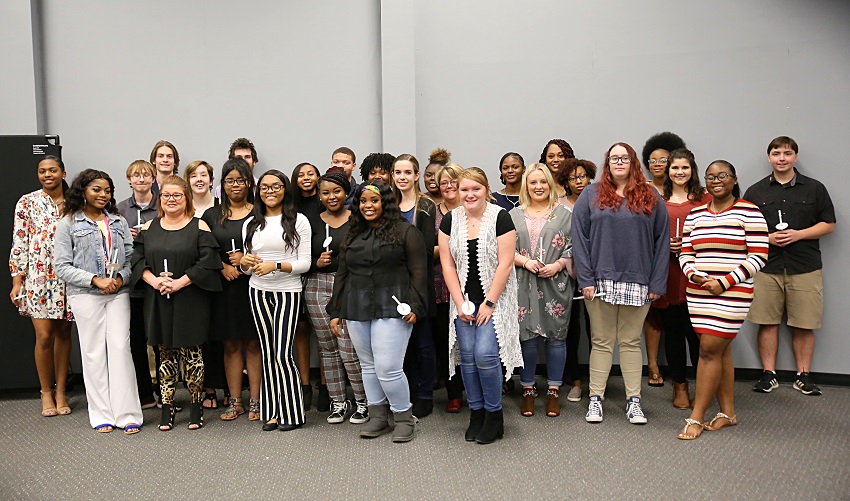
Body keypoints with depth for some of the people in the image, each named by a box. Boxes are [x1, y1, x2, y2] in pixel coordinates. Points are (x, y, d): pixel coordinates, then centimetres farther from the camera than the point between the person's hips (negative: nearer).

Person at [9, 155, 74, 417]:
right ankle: (46, 393, 13)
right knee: (44, 335, -5)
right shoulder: (27, 202, 2)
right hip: (38, 277, -2)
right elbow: (19, 244, 0)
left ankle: (60, 391, 18)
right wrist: (17, 281, -5)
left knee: (63, 333, 7)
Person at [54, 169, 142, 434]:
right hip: (86, 295, -2)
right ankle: (102, 415, 11)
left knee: (120, 348, -4)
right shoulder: (68, 223, 3)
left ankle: (127, 414, 0)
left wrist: (121, 278, -10)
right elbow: (62, 266, -3)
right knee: (94, 352, 2)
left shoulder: (119, 222, 12)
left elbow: (130, 257, 10)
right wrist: (96, 280, -13)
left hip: (118, 293, 2)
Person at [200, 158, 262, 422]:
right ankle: (234, 400, 15)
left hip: (253, 284, -2)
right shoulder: (212, 215, 11)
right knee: (230, 344, 6)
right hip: (224, 287, 2)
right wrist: (223, 267, -7)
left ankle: (255, 401, 9)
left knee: (253, 343, 1)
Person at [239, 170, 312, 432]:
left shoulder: (298, 221, -1)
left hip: (288, 292, -4)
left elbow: (305, 263, -5)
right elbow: (247, 266, 17)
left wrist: (276, 265, -17)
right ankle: (271, 412, 15)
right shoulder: (251, 224, 13)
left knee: (282, 354, -8)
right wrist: (245, 262, -6)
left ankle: (292, 414, 6)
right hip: (258, 292, 4)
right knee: (268, 353, 7)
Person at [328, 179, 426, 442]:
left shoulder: (405, 231, 1)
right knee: (368, 366, 10)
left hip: (391, 309, -5)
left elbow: (418, 271, -3)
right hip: (357, 310, 6)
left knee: (388, 369, -9)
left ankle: (404, 417, 10)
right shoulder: (352, 235, 16)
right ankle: (377, 416, 23)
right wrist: (335, 312, 15)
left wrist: (415, 306, -13)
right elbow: (342, 274, 19)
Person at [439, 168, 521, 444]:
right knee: (467, 357, 3)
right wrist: (460, 303, -4)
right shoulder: (450, 220, 4)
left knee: (485, 354, -13)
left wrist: (489, 303, -13)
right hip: (463, 300, 4)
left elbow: (505, 263, -11)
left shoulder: (500, 218, -7)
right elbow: (448, 264, 3)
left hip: (494, 299, -4)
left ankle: (494, 414, 7)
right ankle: (476, 413, 19)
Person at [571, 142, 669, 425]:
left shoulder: (651, 198, 8)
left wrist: (657, 282, -2)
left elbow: (662, 241, 5)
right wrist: (585, 279, -7)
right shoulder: (591, 195, 4)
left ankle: (633, 401, 17)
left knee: (631, 341, 9)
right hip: (601, 281, -1)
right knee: (602, 342, 6)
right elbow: (579, 238, 0)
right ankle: (596, 399, 14)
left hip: (637, 282, 1)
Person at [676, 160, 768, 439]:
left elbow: (759, 257, -8)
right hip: (698, 294, 5)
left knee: (709, 350, -8)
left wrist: (724, 282, -15)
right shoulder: (695, 214, 11)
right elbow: (685, 253, 13)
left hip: (732, 293, -5)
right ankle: (727, 413, 23)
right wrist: (693, 275, -8)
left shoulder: (749, 212, -4)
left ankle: (696, 417, 0)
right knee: (720, 351, 12)